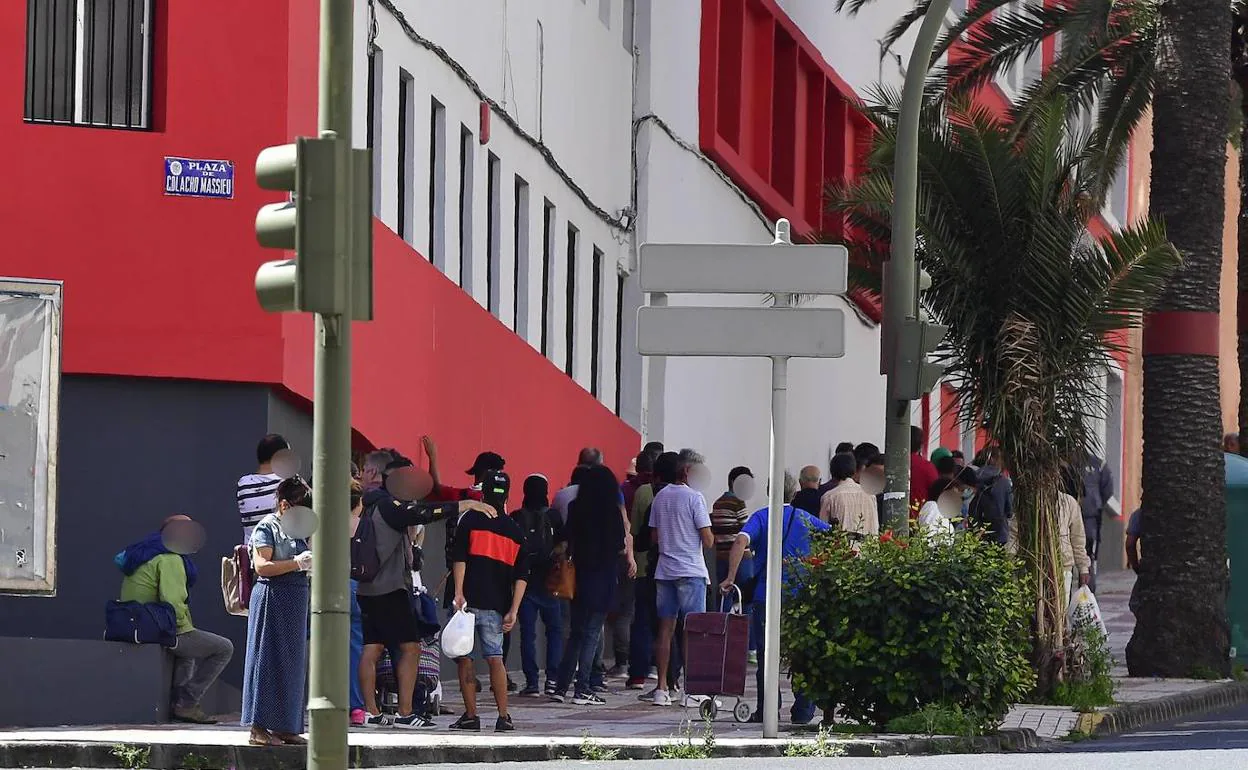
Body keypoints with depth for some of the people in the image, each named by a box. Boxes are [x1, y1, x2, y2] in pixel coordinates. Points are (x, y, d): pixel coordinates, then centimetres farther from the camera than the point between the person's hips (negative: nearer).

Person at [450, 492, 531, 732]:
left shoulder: (471, 519, 1)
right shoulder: (515, 530, 12)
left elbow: (459, 558, -9)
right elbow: (522, 575, 7)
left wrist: (459, 593, -11)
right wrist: (513, 611, 4)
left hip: (469, 602, -3)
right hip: (496, 605, 3)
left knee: (464, 658, 4)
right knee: (495, 658, 3)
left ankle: (471, 715, 4)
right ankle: (503, 717, -6)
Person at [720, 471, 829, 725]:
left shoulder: (760, 517, -1)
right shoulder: (805, 519, 7)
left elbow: (741, 541, -17)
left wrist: (730, 577, -18)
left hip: (766, 597, -2)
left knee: (767, 656, 4)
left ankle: (766, 711, 1)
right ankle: (803, 711, 7)